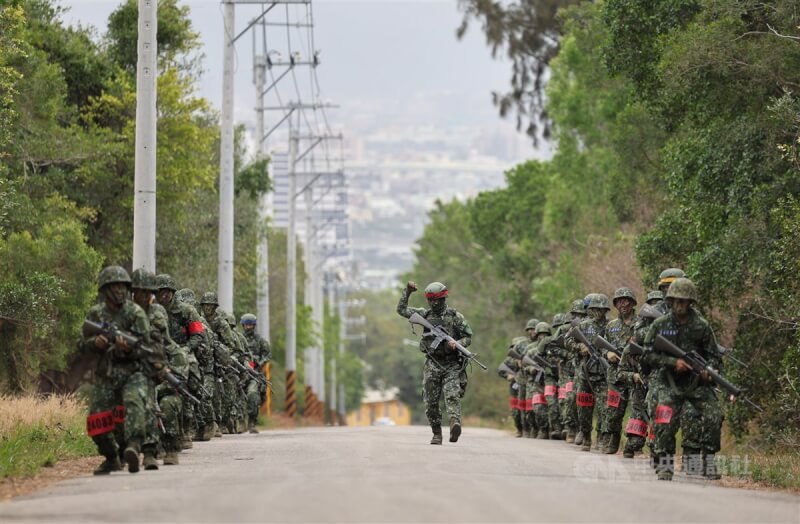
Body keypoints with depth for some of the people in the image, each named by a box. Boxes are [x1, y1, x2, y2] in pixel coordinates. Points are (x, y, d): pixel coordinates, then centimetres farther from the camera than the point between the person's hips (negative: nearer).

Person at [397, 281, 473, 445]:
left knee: (452, 396, -21)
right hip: (432, 365, 3)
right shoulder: (425, 314, 9)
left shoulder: (455, 316, 0)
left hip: (452, 365, -3)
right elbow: (401, 310, 12)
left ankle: (455, 424, -37)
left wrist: (456, 344, -16)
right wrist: (407, 291, 2)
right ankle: (437, 434, 12)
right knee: (431, 402, 3)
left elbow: (468, 337, 4)